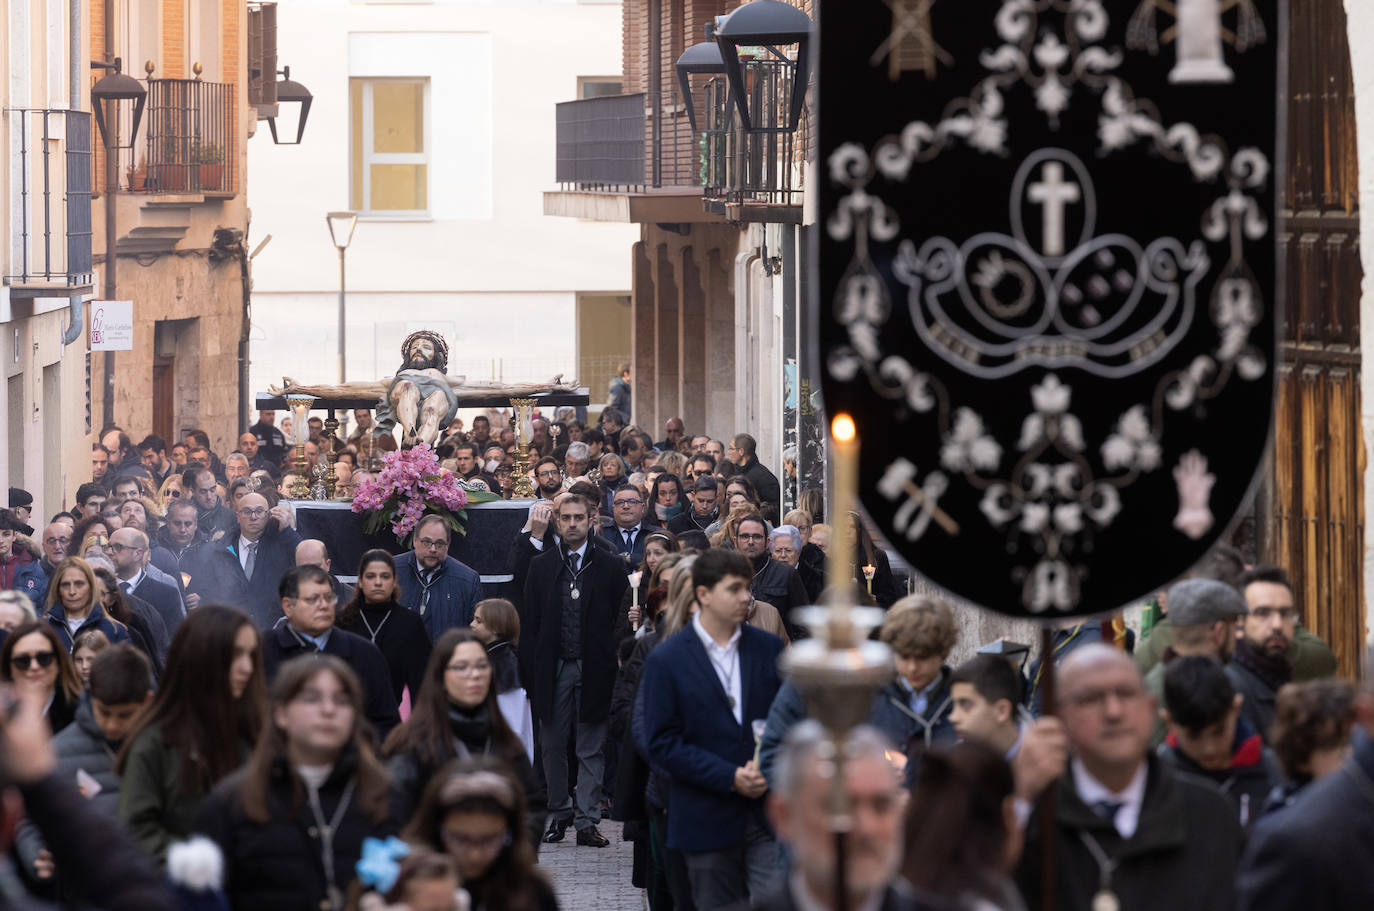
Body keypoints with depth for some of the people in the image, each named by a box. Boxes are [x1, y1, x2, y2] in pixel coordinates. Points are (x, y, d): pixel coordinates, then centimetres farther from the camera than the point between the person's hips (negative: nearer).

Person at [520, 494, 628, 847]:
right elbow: (529, 623, 6)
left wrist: (615, 669, -6)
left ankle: (587, 821, 3)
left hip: (593, 670, -1)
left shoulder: (609, 567, 4)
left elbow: (620, 620, 2)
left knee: (591, 750, 0)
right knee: (553, 747, 5)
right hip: (553, 669, 1)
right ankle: (559, 814, 17)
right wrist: (530, 673, -1)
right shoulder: (540, 566, 7)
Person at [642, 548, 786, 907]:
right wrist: (730, 777, -15)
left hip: (769, 816, 2)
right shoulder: (666, 661, -3)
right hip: (709, 820, -2)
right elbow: (662, 744, -7)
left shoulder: (769, 649, 6)